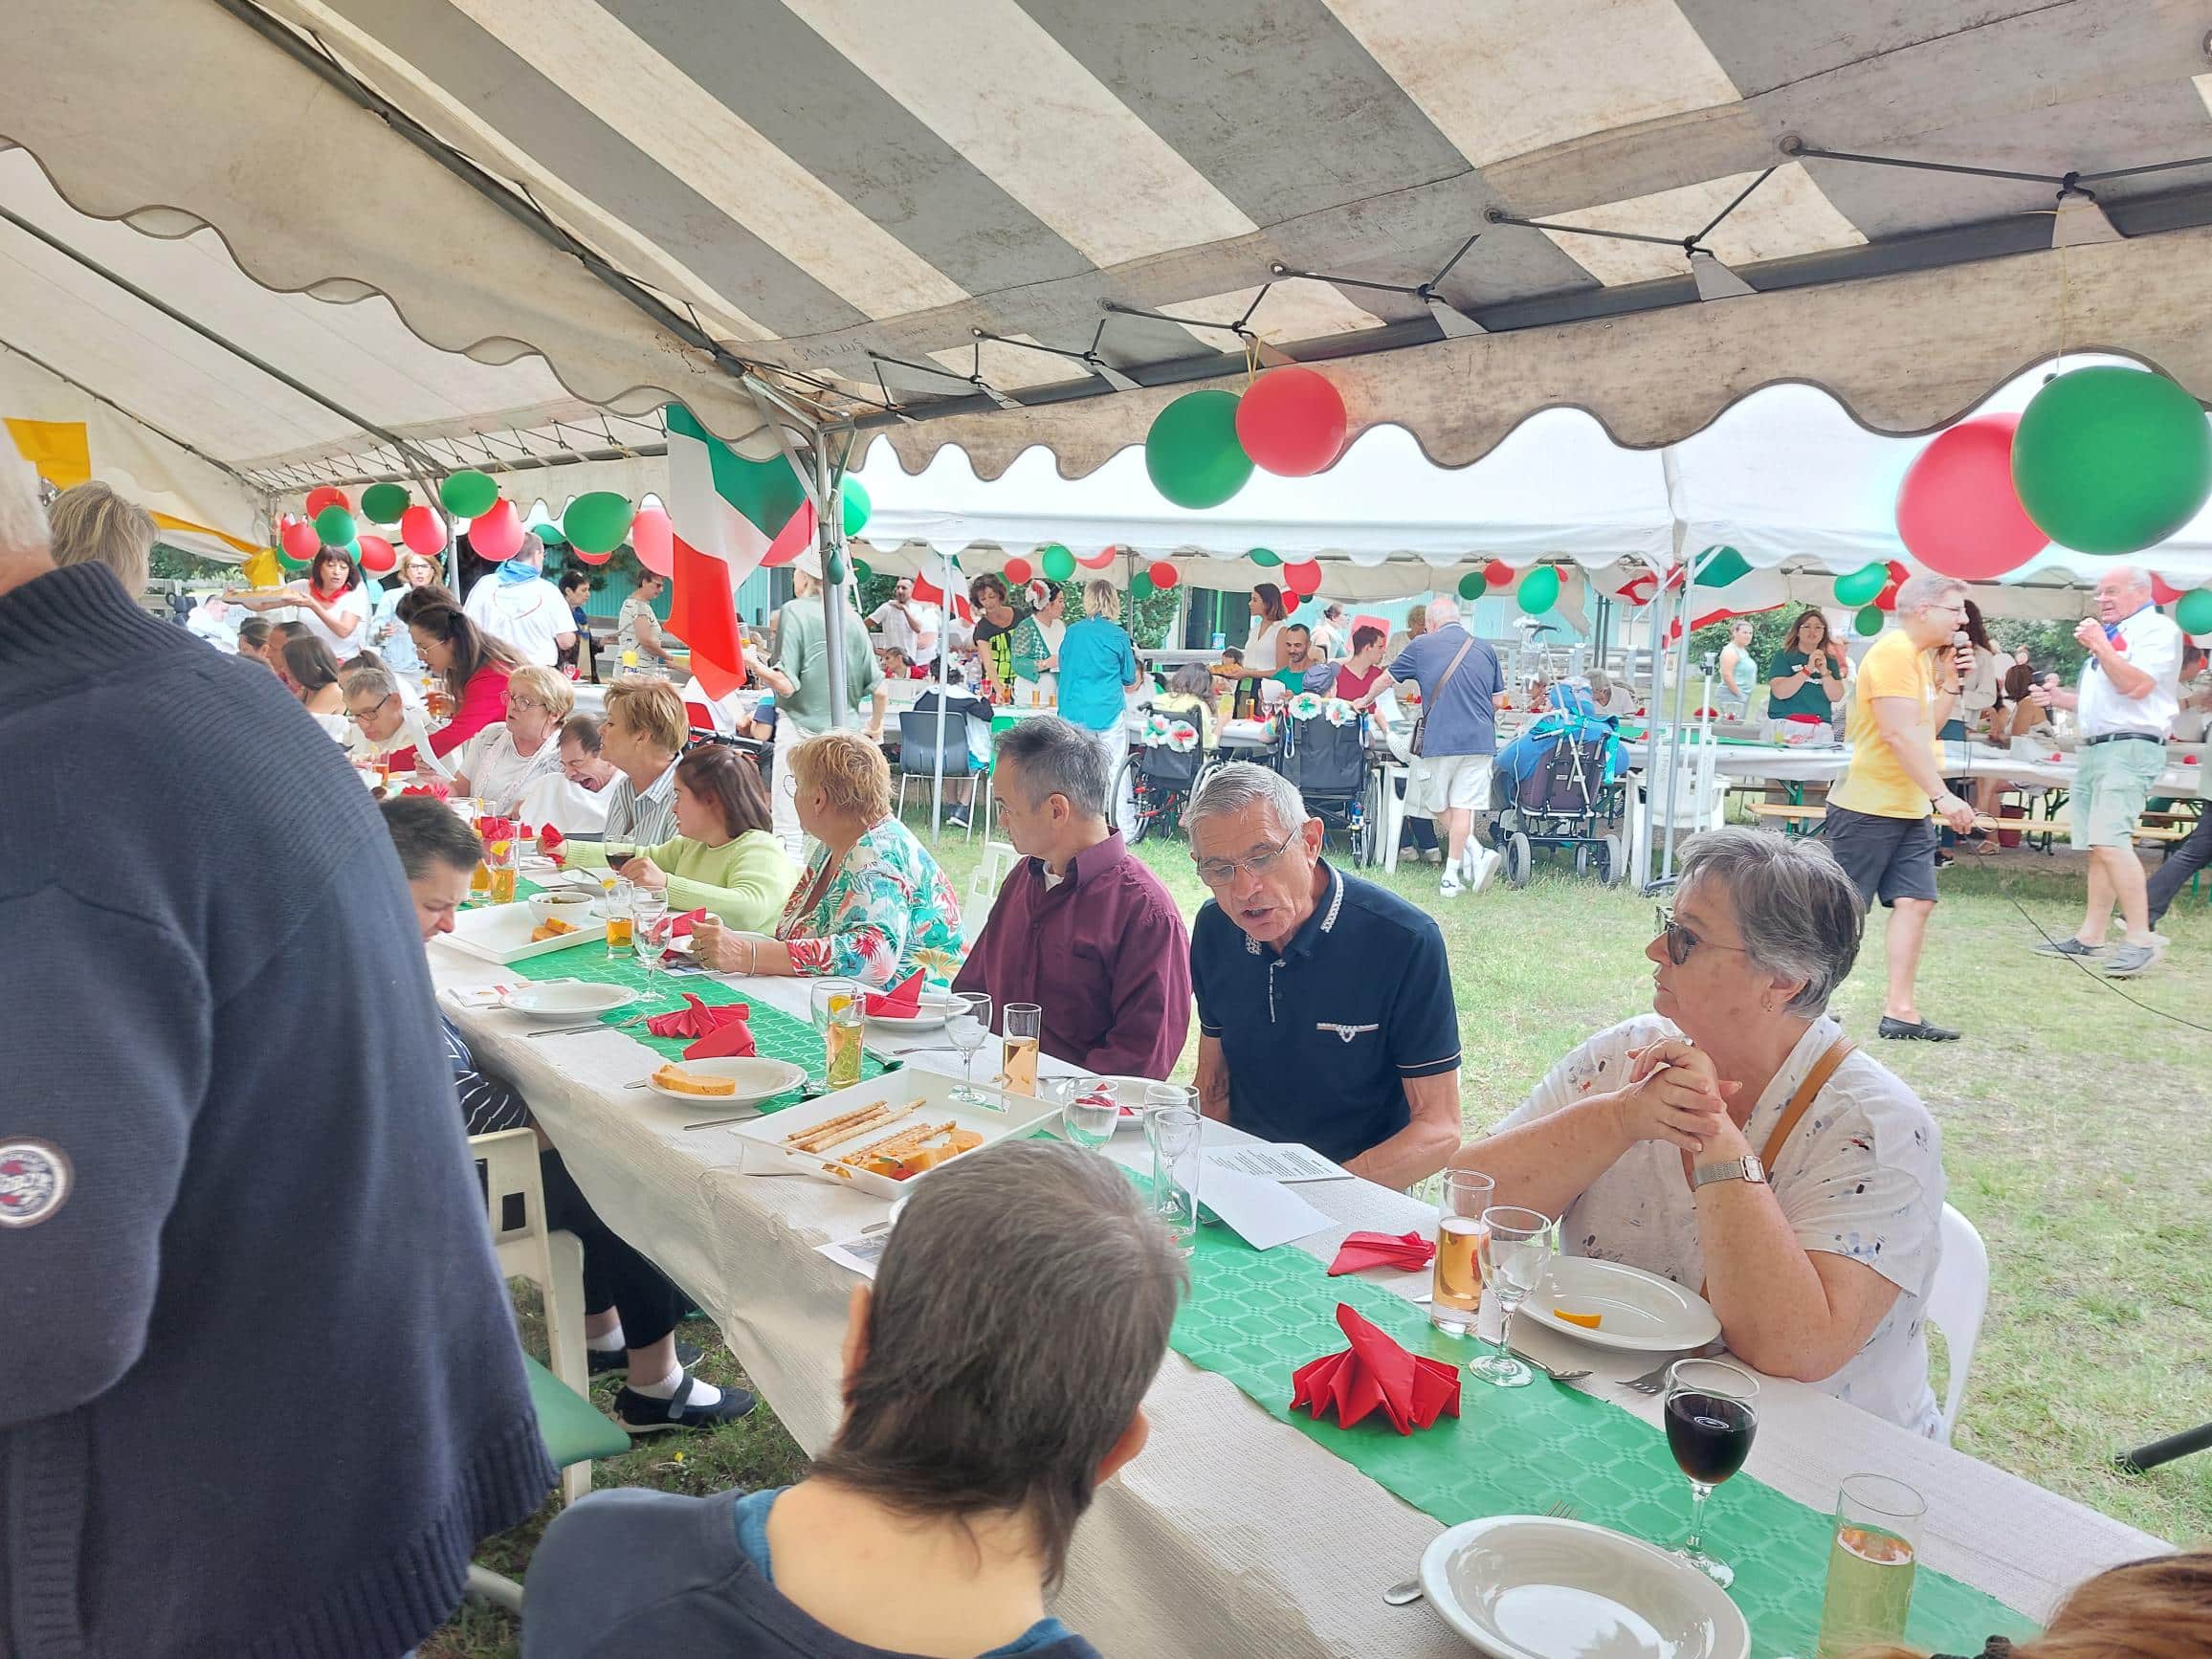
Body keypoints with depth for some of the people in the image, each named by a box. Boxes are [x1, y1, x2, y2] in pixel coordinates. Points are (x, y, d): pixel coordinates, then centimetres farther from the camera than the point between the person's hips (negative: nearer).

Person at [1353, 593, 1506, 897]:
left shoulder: (1422, 646, 4)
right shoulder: (1485, 650, 10)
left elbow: (1386, 679, 17)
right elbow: (1497, 702, 14)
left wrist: (1365, 701, 35)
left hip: (1441, 740, -3)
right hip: (1480, 740, 3)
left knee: (1439, 806, 11)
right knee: (1463, 806, 3)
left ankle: (1476, 853, -5)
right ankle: (1452, 876, 3)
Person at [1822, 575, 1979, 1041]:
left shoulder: (1920, 656, 16)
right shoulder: (1893, 653, -15)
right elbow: (1901, 734, -23)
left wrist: (1949, 682, 8)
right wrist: (1943, 795, -23)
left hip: (1908, 809, 9)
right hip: (1869, 806, -9)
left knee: (1915, 902, 2)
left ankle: (1899, 1012, 3)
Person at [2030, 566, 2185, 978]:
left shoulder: (2157, 629, -4)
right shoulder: (2112, 636, 24)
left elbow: (2136, 685, -19)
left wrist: (2100, 646, -17)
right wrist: (2058, 698, 18)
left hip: (2129, 747, -9)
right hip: (2091, 749, 9)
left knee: (2109, 840, -21)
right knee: (2098, 847, 8)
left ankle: (2141, 939, -19)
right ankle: (2090, 936, 10)